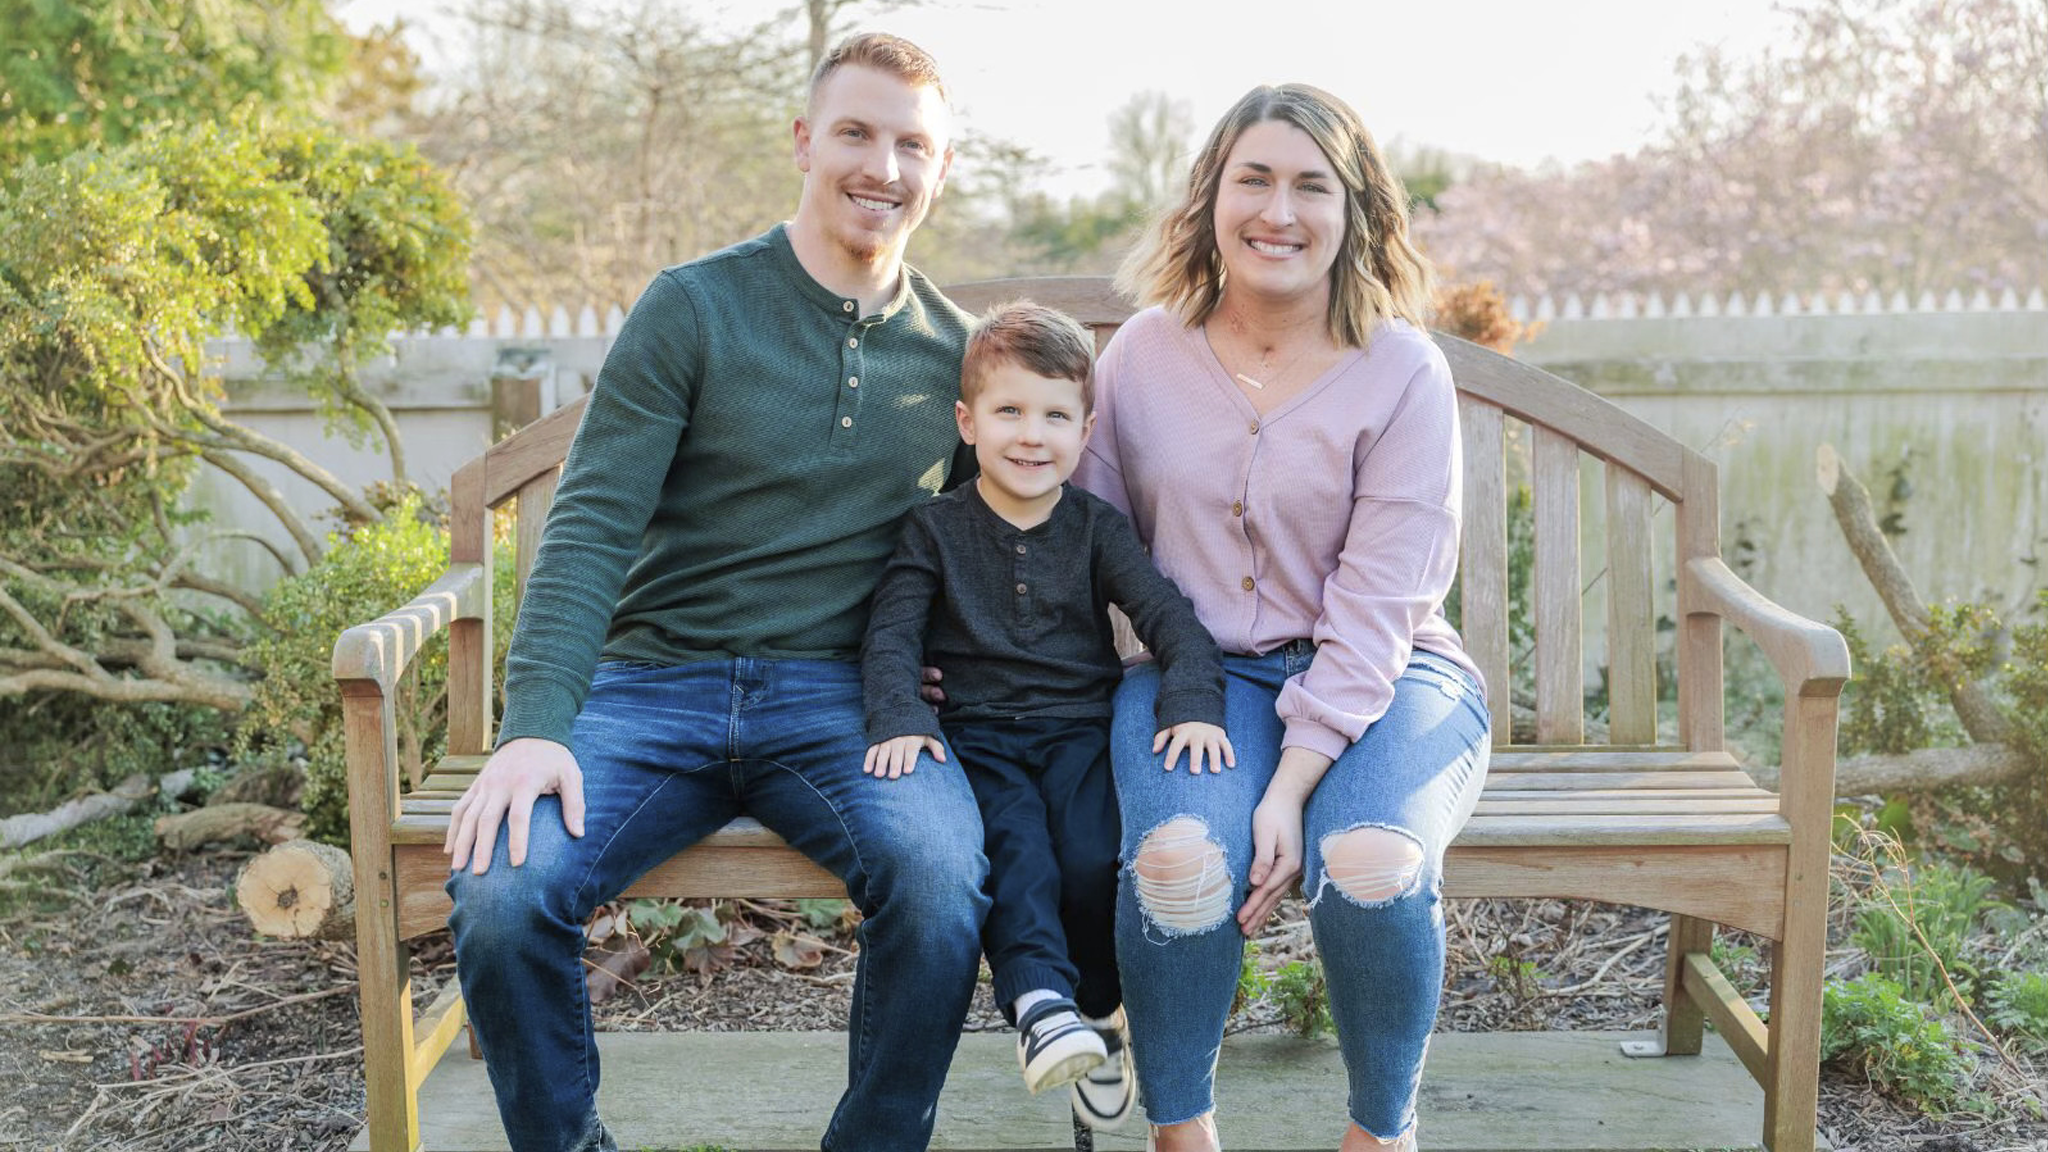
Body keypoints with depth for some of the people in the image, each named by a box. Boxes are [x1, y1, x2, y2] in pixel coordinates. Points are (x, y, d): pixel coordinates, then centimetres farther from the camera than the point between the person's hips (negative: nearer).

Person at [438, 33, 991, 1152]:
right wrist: (535, 723, -19)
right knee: (499, 891, -25)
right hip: (658, 681, -1)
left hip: (838, 695, 1)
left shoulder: (956, 352, 10)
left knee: (940, 880, -30)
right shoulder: (695, 306, 0)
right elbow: (590, 524, -6)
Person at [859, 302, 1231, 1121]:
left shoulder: (1096, 529, 8)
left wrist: (1195, 704, -20)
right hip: (979, 734, 0)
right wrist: (899, 719, -23)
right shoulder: (934, 529, 5)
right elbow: (891, 633, -4)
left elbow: (1168, 617, -1)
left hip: (1079, 725, 1)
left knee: (1095, 860, -22)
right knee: (1015, 846, -30)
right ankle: (1040, 1003, -30)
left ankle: (1100, 1009, 1)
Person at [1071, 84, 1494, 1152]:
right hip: (1202, 669, 1)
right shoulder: (1144, 351, 3)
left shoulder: (1403, 373, -7)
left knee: (1368, 864, -32)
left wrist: (1289, 786, -22)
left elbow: (1375, 612, -13)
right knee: (1180, 860, -31)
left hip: (1384, 680, -1)